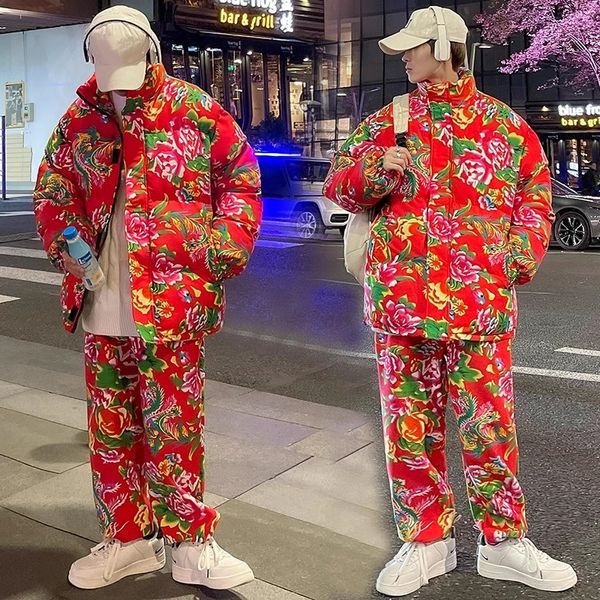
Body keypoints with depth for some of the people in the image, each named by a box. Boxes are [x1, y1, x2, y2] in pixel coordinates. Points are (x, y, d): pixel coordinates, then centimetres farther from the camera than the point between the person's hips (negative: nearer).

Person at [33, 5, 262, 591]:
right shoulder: (80, 119, 7)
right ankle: (127, 538, 28)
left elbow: (240, 176, 6)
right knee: (110, 429, 12)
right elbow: (52, 192, 17)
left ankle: (189, 543, 17)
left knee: (173, 428, 1)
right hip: (102, 308, 4)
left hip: (173, 303, -4)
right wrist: (67, 245, 0)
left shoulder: (194, 110, -2)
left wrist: (224, 249, -4)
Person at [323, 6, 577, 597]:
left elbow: (535, 189, 18)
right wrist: (375, 171, -12)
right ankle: (427, 541, 22)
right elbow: (340, 186, 10)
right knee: (410, 426, 6)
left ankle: (503, 541, 22)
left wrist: (523, 250, 3)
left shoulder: (504, 123, 9)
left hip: (481, 303, -1)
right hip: (400, 300, 1)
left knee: (489, 425, 4)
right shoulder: (385, 122, 11)